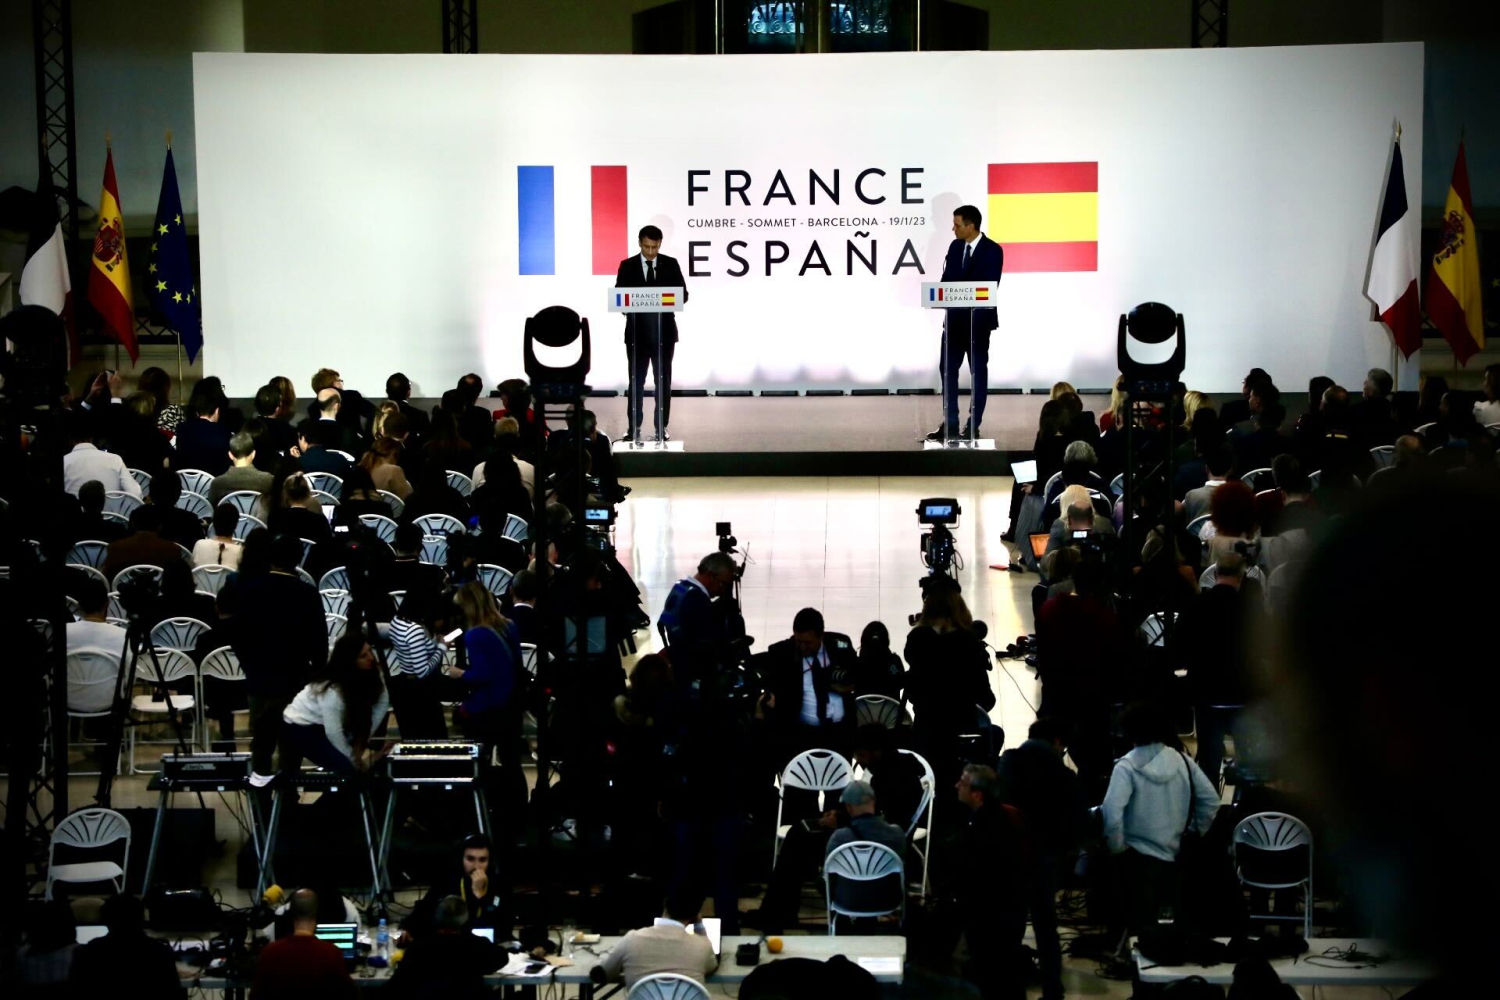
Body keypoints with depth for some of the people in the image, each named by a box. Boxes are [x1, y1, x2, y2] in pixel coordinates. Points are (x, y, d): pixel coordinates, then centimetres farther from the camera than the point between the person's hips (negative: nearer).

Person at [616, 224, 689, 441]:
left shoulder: (670, 264, 2)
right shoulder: (627, 266, 2)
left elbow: (683, 294, 1)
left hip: (664, 331, 0)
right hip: (637, 331, 0)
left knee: (663, 381, 5)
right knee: (636, 382, 4)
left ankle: (662, 427, 12)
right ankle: (634, 427, 10)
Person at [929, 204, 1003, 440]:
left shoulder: (992, 250, -10)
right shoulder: (955, 246, 8)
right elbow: (947, 279, 7)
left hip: (978, 319, -6)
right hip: (954, 317, 6)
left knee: (978, 372, 4)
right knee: (948, 370, 5)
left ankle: (973, 426, 9)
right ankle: (950, 424, 11)